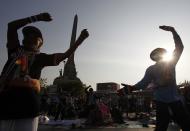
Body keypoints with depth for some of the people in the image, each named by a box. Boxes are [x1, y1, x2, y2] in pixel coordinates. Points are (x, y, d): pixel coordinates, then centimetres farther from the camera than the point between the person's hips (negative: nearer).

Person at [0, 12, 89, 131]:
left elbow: (65, 55, 9)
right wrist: (36, 18, 7)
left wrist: (80, 39, 4)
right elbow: (11, 26, 11)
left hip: (28, 101, -1)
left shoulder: (40, 57, 13)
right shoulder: (15, 50, 17)